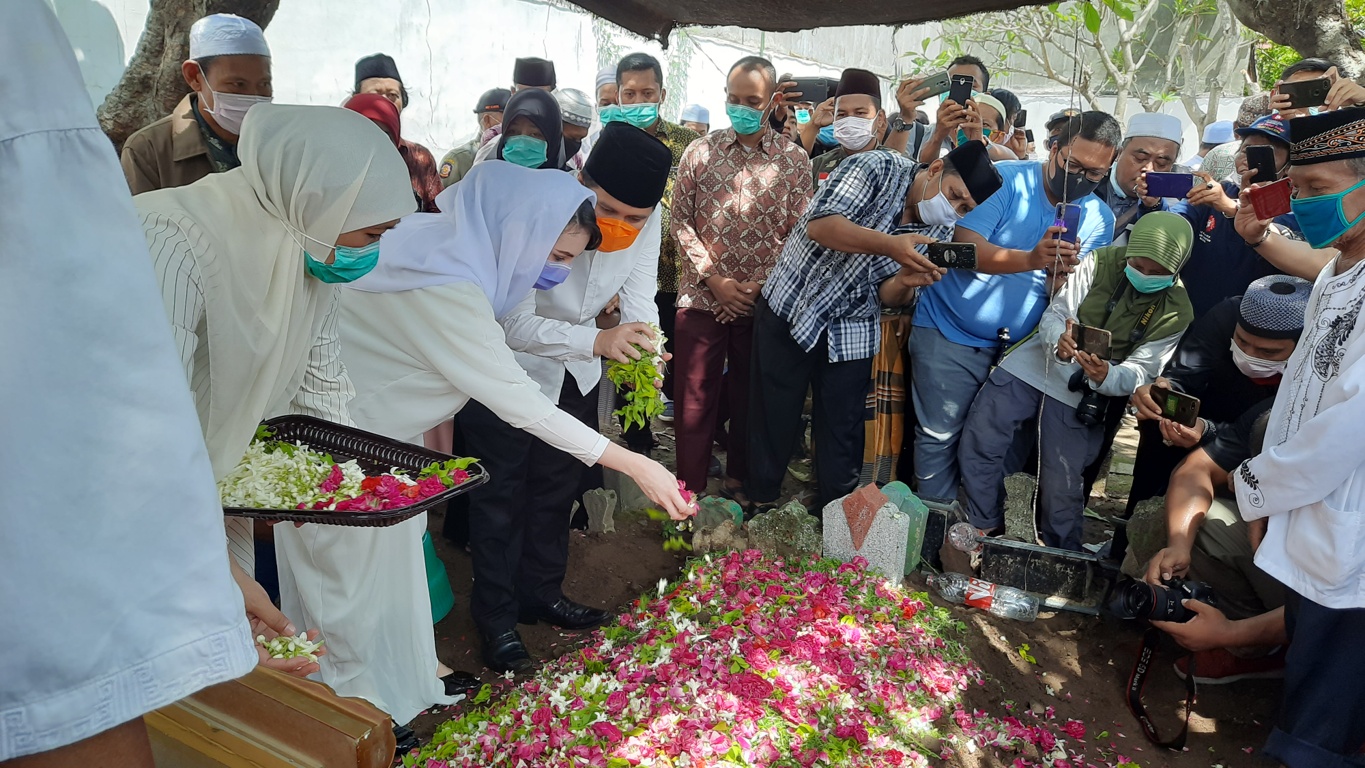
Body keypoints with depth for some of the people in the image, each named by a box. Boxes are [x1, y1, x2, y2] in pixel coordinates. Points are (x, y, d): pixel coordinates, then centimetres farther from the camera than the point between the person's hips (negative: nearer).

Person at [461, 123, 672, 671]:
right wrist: (598, 341, -47)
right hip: (507, 364, -5)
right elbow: (516, 324, -33)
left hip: (575, 369, 6)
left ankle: (541, 593, 39)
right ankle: (497, 620, 22)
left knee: (558, 486, 18)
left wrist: (646, 348, -36)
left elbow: (638, 297, -14)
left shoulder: (648, 218, -18)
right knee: (501, 495, 4)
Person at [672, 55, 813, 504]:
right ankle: (689, 491, 19)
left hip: (764, 301, 0)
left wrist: (762, 282, -12)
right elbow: (681, 221, 1)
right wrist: (714, 279, -9)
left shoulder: (794, 161, 1)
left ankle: (740, 483, 28)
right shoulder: (699, 153, 3)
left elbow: (800, 232, -1)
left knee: (751, 398, 11)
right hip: (702, 297, 1)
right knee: (694, 399, 6)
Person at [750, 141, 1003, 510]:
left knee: (843, 432, 6)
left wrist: (906, 283, -24)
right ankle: (759, 501, 23)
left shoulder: (941, 231, 0)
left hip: (851, 331, 4)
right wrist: (890, 245, -39)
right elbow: (820, 225, -28)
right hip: (790, 306, -3)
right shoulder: (877, 168, -14)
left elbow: (890, 296, -1)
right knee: (773, 415, 5)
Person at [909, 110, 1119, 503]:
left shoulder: (1099, 220, 1)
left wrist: (1062, 272, -23)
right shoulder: (1005, 179, -10)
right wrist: (1031, 259, -35)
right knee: (939, 436, 1)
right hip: (949, 333, -3)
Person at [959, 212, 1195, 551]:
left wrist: (1105, 376, -34)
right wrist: (1059, 341, -33)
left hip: (1081, 394, -2)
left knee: (1061, 487, -2)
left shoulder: (1176, 313, -9)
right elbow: (1055, 313, -9)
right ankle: (985, 528, 20)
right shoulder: (1102, 262, -8)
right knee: (978, 442, -1)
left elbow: (1139, 373, -10)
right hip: (1036, 364, 2)